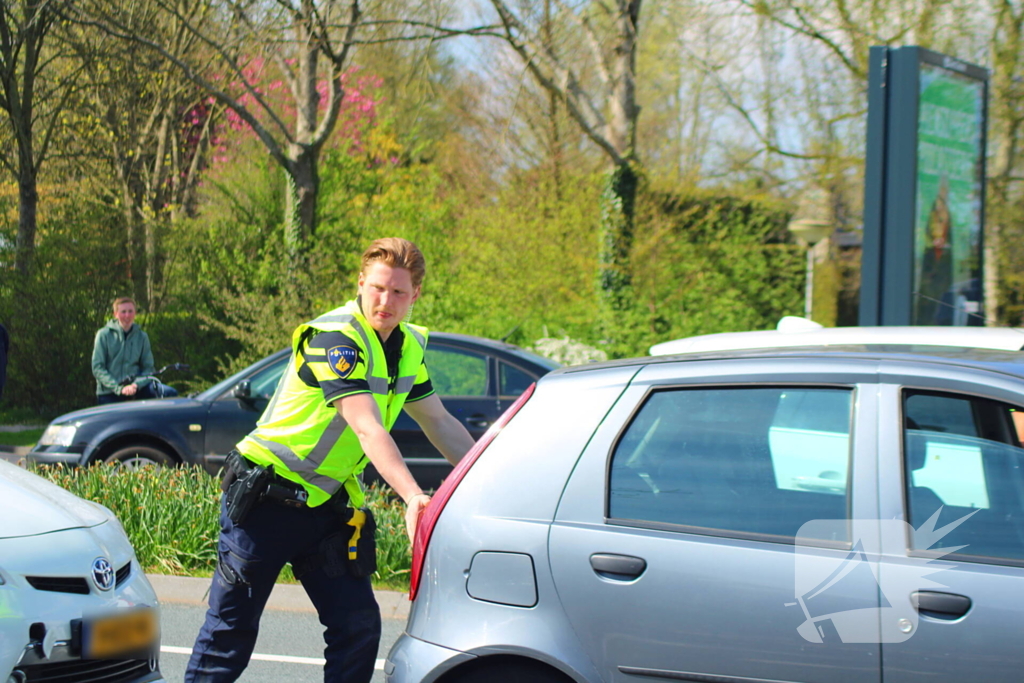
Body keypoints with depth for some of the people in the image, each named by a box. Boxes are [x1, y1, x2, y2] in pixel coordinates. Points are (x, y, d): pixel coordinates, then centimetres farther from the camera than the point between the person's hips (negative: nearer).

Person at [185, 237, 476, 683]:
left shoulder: (409, 348, 5)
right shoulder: (336, 337, -21)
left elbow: (440, 423, 15)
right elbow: (367, 428, -31)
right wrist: (412, 497, -41)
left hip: (327, 507, 7)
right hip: (266, 496, -7)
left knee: (358, 624, 0)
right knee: (232, 625, 0)